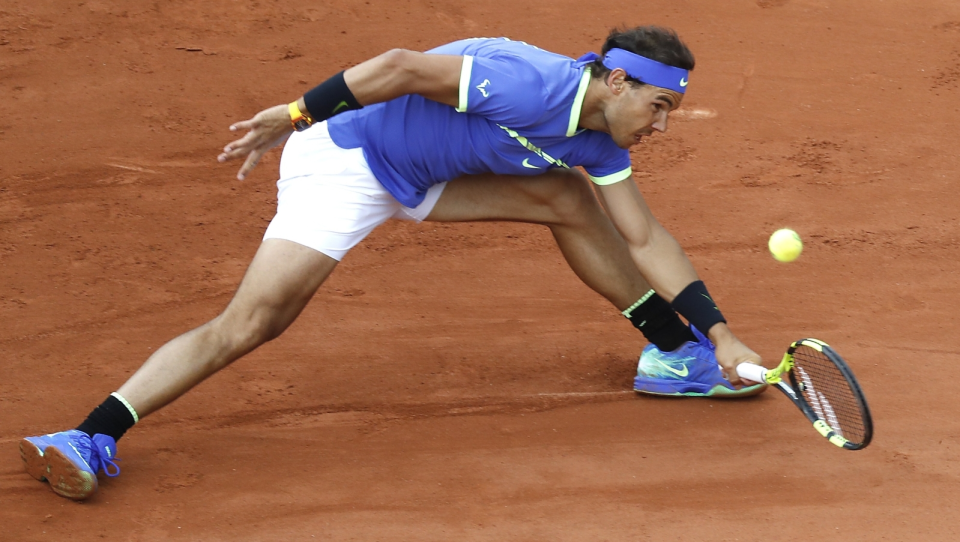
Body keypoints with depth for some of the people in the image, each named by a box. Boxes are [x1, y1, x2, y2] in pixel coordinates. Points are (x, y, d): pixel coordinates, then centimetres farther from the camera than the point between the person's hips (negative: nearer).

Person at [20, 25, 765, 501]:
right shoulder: (534, 90, -28)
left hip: (421, 176, 9)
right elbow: (403, 68, -30)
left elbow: (644, 239, 8)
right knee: (248, 324, -22)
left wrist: (720, 333, 4)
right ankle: (93, 438, -26)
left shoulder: (598, 136, 1)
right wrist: (298, 115, -25)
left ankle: (675, 354, 20)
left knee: (567, 198, 6)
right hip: (347, 156, -9)